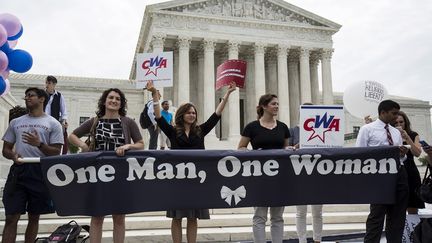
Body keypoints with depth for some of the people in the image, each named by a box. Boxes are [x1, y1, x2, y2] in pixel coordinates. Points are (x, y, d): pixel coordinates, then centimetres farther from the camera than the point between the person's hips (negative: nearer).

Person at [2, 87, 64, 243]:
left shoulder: (52, 124, 5)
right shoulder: (16, 122, 16)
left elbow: (56, 153, -1)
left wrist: (39, 144, -18)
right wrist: (13, 155, -6)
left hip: (40, 172, -2)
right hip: (18, 171, 2)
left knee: (34, 216, 7)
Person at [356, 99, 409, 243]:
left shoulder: (396, 132, 18)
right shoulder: (367, 129, 0)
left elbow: (402, 157, 20)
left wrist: (403, 154, -3)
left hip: (399, 174, 6)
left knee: (398, 215, 10)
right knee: (377, 215, -2)